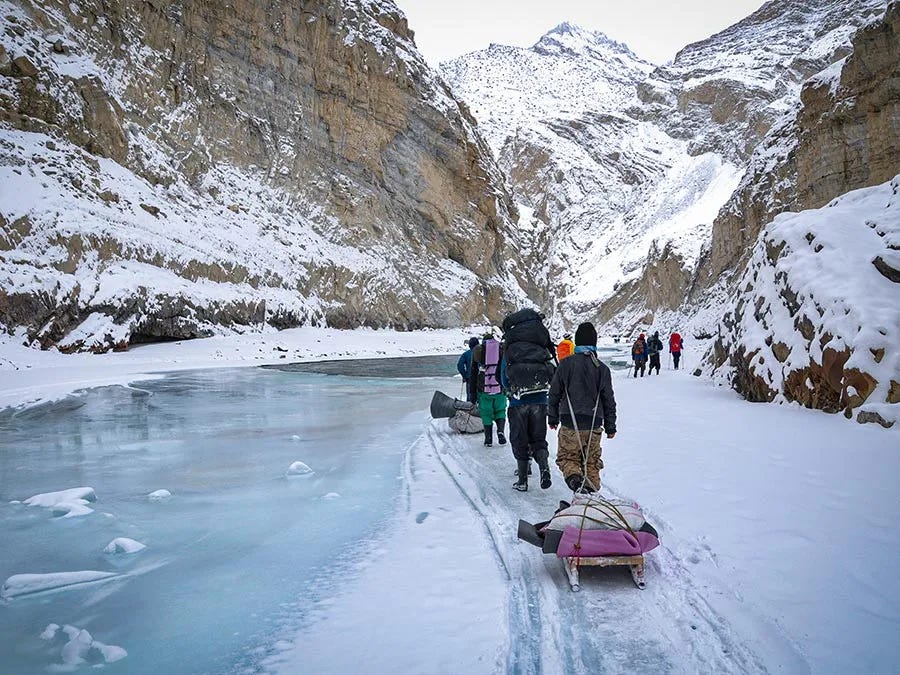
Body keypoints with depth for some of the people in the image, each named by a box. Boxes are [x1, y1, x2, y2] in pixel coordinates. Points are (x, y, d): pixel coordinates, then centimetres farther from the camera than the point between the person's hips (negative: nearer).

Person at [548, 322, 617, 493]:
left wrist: (552, 418, 16)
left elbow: (554, 393, 3)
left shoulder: (566, 364, -3)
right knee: (591, 461, 13)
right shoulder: (602, 368, 2)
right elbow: (609, 399, 6)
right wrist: (610, 427, 15)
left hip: (570, 423, -2)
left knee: (567, 457, 6)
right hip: (594, 424, 2)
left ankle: (574, 478, -21)